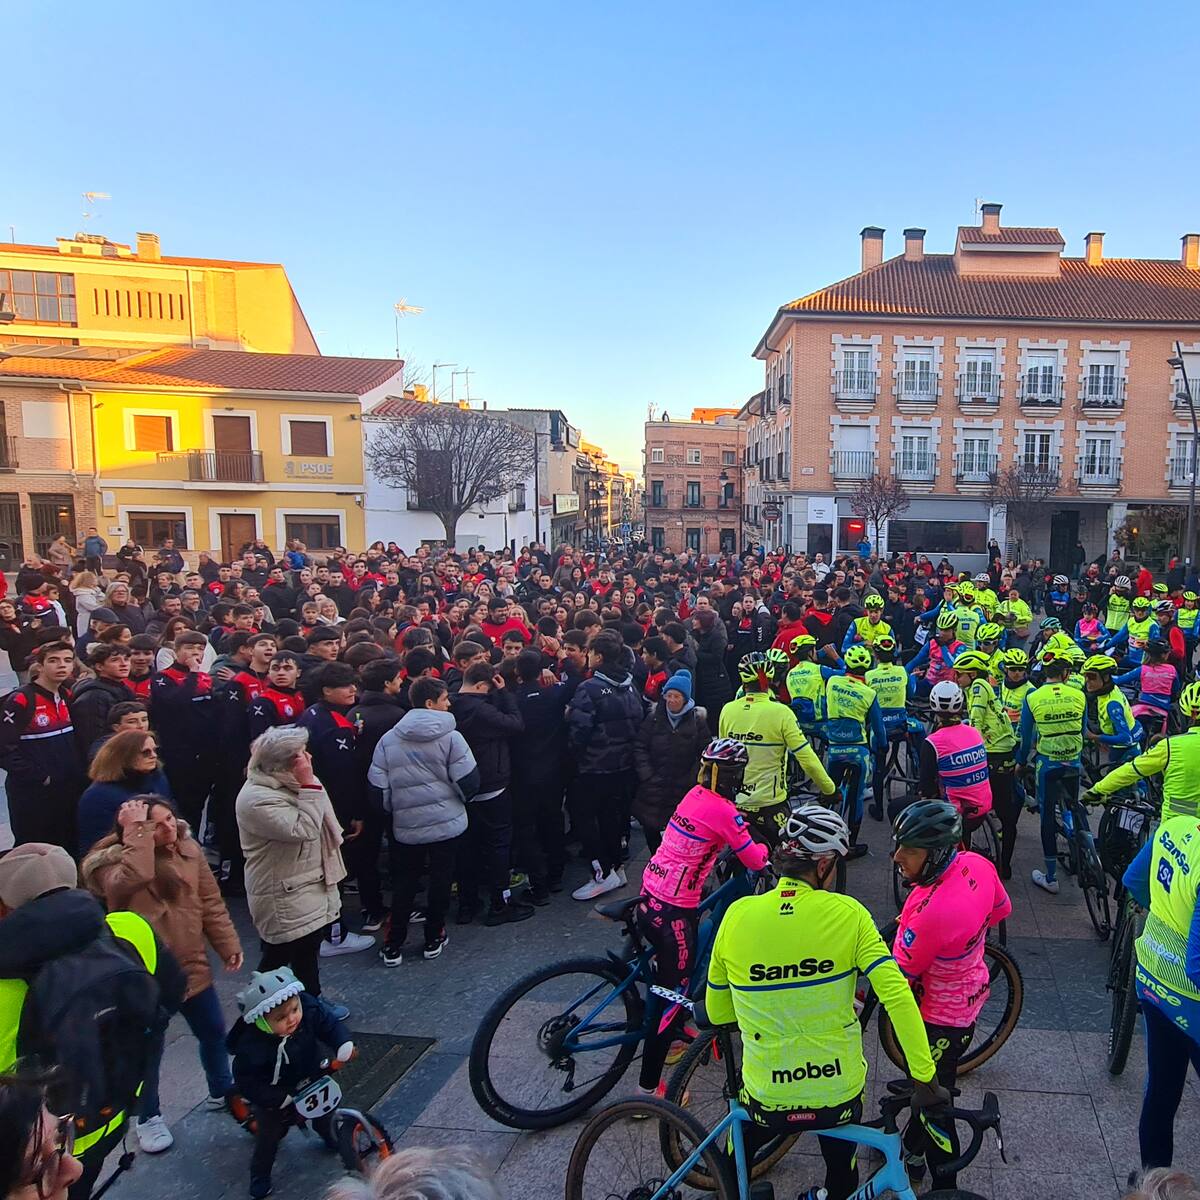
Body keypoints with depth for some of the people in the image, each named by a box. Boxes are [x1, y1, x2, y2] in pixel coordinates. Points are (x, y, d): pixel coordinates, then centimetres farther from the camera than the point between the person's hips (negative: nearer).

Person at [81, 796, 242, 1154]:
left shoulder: (187, 849, -5)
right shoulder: (113, 860, -20)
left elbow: (210, 902, 3)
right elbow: (132, 879, -46)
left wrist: (228, 944, 1)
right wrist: (138, 832, -41)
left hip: (192, 966, 5)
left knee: (214, 1033, 20)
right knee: (149, 1050, 13)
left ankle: (222, 1092, 45)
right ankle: (148, 1117, 38)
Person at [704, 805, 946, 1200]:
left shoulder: (738, 915, -11)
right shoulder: (846, 913, -13)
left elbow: (717, 1012, 0)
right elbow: (897, 995, -19)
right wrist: (925, 1080, -11)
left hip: (767, 1102, 0)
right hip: (841, 1100, 1)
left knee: (743, 1140, 36)